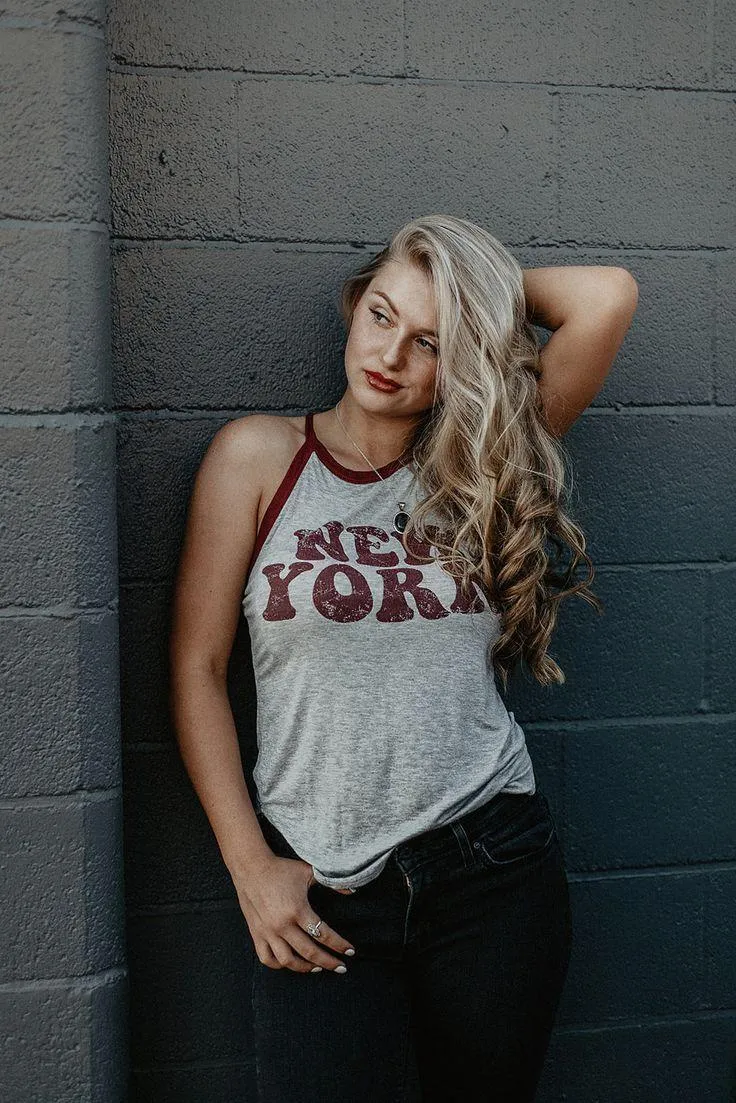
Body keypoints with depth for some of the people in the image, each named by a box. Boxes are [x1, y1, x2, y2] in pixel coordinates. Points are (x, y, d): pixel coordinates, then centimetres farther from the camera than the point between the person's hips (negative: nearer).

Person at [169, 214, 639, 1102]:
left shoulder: (481, 462, 4)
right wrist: (250, 866, -6)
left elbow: (608, 298, -5)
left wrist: (489, 287, 6)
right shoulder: (260, 455, -2)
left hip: (492, 863, 2)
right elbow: (196, 669, -2)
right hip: (317, 892, -2)